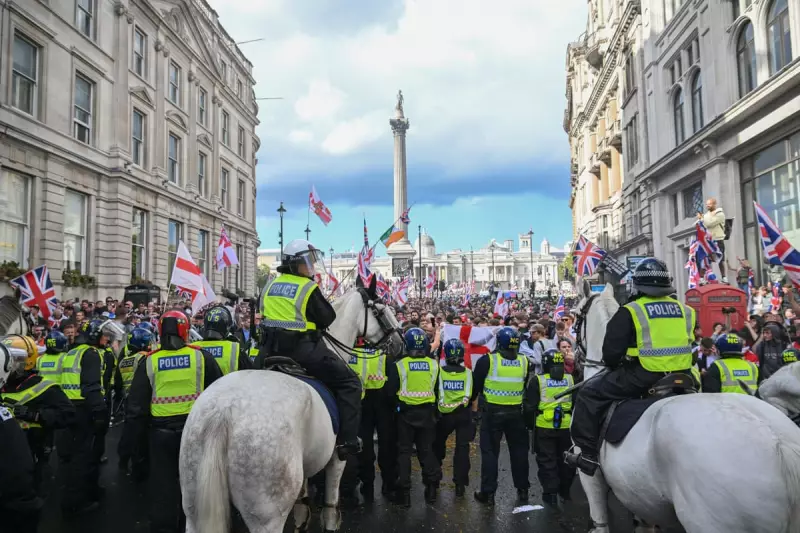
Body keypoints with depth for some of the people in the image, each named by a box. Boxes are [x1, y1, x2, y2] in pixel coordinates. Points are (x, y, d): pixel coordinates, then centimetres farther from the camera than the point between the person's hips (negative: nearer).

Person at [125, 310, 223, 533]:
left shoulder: (150, 361, -1)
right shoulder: (201, 356, -4)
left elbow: (137, 403, 2)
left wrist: (135, 434, 12)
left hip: (162, 431, 0)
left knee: (163, 486, 12)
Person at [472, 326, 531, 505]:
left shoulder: (487, 361, -12)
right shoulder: (524, 362, -1)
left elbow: (476, 386, -5)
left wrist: (469, 402, 10)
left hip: (493, 412, -3)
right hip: (516, 412, 3)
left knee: (490, 451, 6)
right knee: (519, 450, 17)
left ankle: (488, 492, 9)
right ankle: (522, 490, 27)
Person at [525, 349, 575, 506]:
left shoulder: (538, 381, -6)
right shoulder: (571, 380, 4)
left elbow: (530, 406, -5)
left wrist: (530, 424, 8)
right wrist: (575, 422, 22)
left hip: (545, 428, -3)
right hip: (566, 427, 3)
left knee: (547, 461, 7)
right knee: (565, 459, 18)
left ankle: (551, 493, 7)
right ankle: (565, 490, 30)